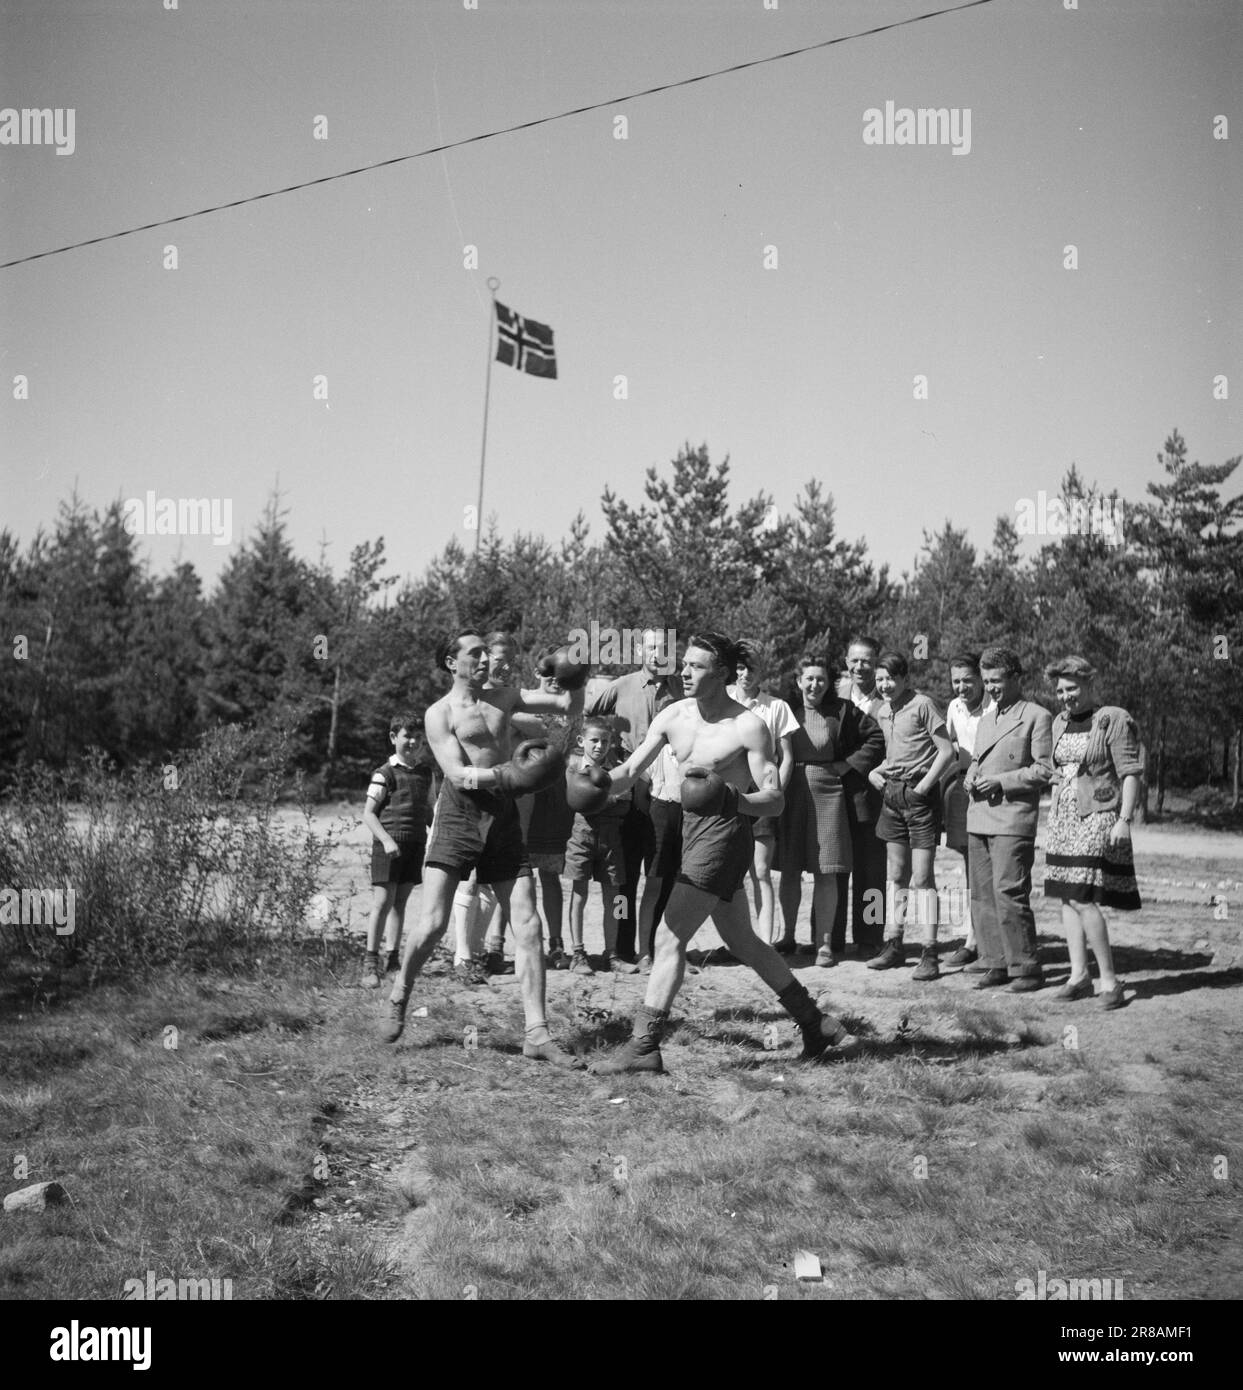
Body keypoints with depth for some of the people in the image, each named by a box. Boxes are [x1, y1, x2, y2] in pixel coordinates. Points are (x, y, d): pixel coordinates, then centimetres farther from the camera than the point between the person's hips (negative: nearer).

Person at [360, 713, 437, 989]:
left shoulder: (426, 771, 12)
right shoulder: (385, 774, -5)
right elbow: (368, 814, -7)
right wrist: (386, 839, -18)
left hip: (416, 842, 5)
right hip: (389, 844, -5)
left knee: (400, 901, 10)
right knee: (383, 901, -7)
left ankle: (393, 958, 15)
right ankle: (370, 962, -3)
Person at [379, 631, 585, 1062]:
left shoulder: (504, 698, 15)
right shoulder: (440, 713, 0)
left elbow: (570, 706, 16)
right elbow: (457, 774, -12)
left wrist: (576, 682, -6)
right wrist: (503, 774, -29)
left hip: (503, 819, 4)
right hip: (459, 816, -4)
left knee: (528, 926, -4)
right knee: (433, 924, -10)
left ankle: (536, 1034, -2)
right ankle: (398, 1001, 18)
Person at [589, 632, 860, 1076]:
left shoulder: (748, 727, -13)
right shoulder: (672, 717, 4)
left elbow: (775, 801, -13)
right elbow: (629, 772, 1)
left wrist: (734, 799, -32)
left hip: (725, 834, -8)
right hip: (693, 828, 8)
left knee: (669, 937, -11)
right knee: (743, 942, 17)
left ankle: (643, 1047, -6)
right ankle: (817, 1025, 31)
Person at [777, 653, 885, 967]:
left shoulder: (842, 710, -1)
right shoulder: (787, 708, 2)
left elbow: (876, 737, 7)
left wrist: (849, 764, 0)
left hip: (827, 793, -1)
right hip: (790, 794, 1)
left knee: (826, 872, -1)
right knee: (789, 870, 7)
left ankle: (824, 943, 6)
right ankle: (788, 937, 20)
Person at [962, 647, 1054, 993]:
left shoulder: (1037, 717, -2)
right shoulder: (986, 719, 21)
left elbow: (1044, 770, -8)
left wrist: (1001, 782, -14)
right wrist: (970, 778, 8)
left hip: (1013, 820, -7)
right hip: (978, 818, 7)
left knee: (1009, 894, -11)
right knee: (982, 895, 6)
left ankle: (1026, 968, -2)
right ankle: (994, 964, 13)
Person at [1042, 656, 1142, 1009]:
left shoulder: (1114, 720, -8)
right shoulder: (1060, 721, 13)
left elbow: (1131, 773, -11)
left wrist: (1124, 820, -18)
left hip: (1098, 817, -7)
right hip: (1062, 817, 7)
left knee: (1083, 899, -14)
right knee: (1067, 898, 6)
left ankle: (1109, 980, -5)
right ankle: (1079, 975, 12)